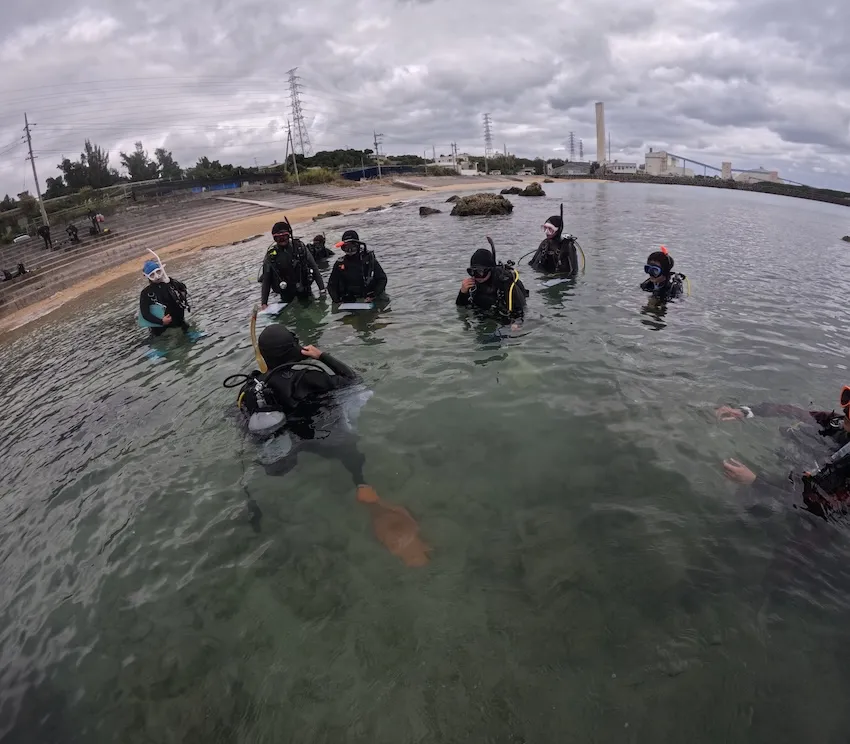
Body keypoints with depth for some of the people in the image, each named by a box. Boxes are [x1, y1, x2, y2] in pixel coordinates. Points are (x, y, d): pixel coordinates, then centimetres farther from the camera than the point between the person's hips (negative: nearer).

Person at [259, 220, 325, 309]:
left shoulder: (299, 246, -11)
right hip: (286, 291, 0)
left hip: (303, 287, 0)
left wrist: (322, 288, -9)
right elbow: (266, 279, -4)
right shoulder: (271, 254, -10)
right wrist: (264, 303, -7)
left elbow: (313, 267, -6)